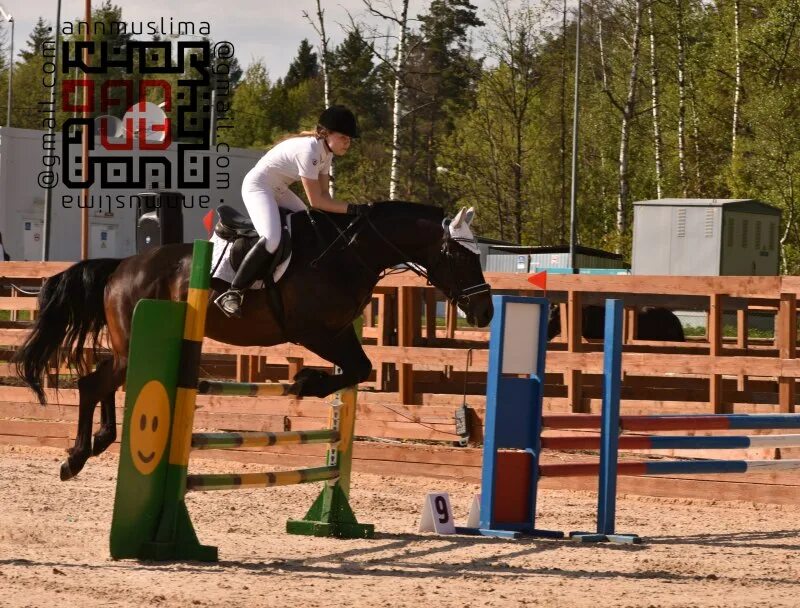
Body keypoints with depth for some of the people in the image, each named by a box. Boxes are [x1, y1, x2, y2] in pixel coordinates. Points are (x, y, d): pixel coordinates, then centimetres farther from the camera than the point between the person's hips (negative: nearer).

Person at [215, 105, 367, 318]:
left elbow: (323, 194, 2)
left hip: (278, 190, 11)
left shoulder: (326, 150, 0)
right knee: (271, 239, -29)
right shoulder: (309, 150, -29)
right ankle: (232, 293, -25)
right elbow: (316, 201, -27)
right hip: (257, 187, -11)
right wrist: (352, 209, -30)